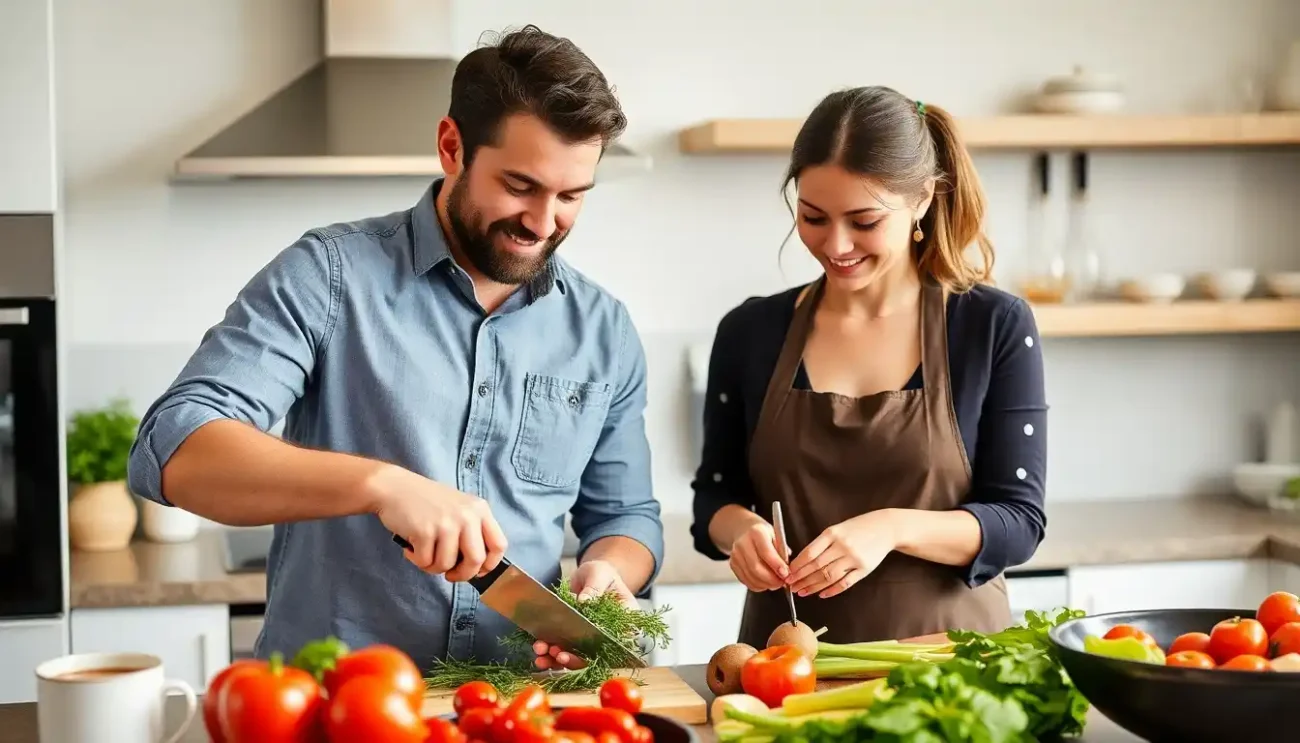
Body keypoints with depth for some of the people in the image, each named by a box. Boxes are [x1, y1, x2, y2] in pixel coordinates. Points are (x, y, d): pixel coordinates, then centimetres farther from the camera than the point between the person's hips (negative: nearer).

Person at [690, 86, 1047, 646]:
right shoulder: (749, 333, 5)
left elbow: (1018, 521, -2)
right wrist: (742, 529, -10)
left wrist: (892, 527, -18)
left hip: (947, 659, -1)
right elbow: (714, 499, 12)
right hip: (789, 659, 2)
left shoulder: (996, 329, -1)